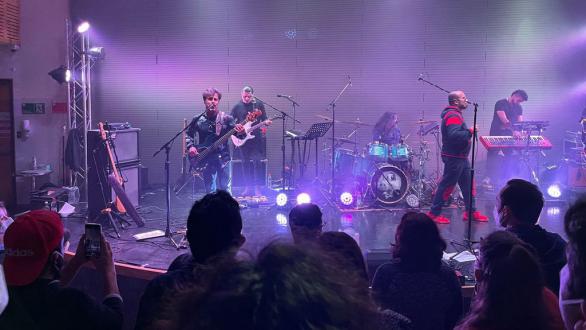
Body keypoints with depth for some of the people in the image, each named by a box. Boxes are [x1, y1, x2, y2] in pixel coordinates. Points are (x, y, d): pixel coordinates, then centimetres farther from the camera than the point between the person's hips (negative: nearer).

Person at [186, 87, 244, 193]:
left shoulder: (226, 118, -3)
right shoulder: (198, 120, 0)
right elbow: (189, 135, 14)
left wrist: (239, 131, -30)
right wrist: (190, 146, -3)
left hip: (223, 158, -1)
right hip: (206, 159, 1)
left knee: (226, 190, 2)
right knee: (210, 191, 6)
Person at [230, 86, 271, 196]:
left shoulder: (259, 104, 3)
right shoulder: (237, 107, 3)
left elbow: (264, 119, 6)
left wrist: (266, 122, -15)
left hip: (256, 137, -1)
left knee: (257, 162, -5)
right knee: (245, 163, 7)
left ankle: (257, 187, 2)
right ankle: (247, 186, 16)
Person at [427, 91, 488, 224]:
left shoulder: (455, 114, 15)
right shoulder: (452, 116, -19)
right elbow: (453, 135, -33)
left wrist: (468, 133, 11)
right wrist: (470, 132, -27)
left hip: (460, 157, 11)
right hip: (454, 157, -11)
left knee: (468, 184, 13)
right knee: (446, 185, -3)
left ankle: (471, 211, 20)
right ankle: (434, 213, 4)